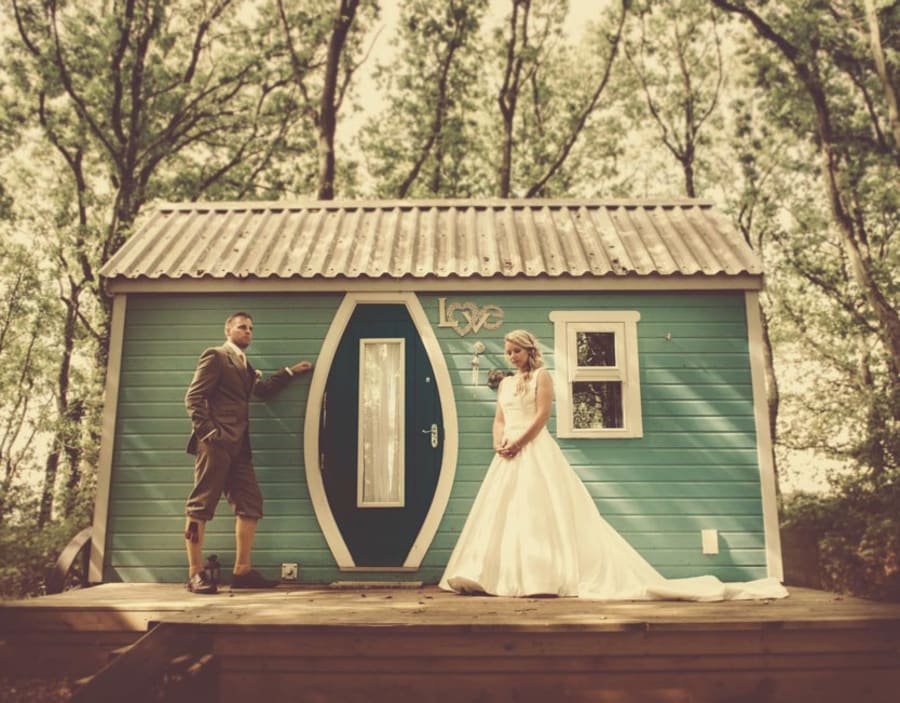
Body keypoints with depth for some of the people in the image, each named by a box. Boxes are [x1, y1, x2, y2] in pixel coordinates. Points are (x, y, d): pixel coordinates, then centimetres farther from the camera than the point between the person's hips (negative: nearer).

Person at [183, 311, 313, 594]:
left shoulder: (244, 365, 24)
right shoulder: (215, 356, -2)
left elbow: (263, 390, 34)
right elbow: (193, 397, -9)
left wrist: (290, 371, 30)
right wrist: (207, 431, -17)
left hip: (238, 445, 9)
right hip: (216, 442, -9)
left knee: (250, 505, 5)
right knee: (201, 505, -5)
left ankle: (242, 571, 9)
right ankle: (195, 574, -3)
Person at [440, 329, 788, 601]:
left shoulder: (541, 375, 1)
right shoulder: (505, 383, 21)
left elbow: (542, 415, -10)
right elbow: (498, 421, 15)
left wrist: (518, 442, -17)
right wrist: (499, 443, -5)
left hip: (536, 453, -7)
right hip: (509, 456, 7)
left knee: (541, 513, -12)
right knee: (502, 514, 1)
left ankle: (546, 578, -11)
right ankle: (506, 577, 2)